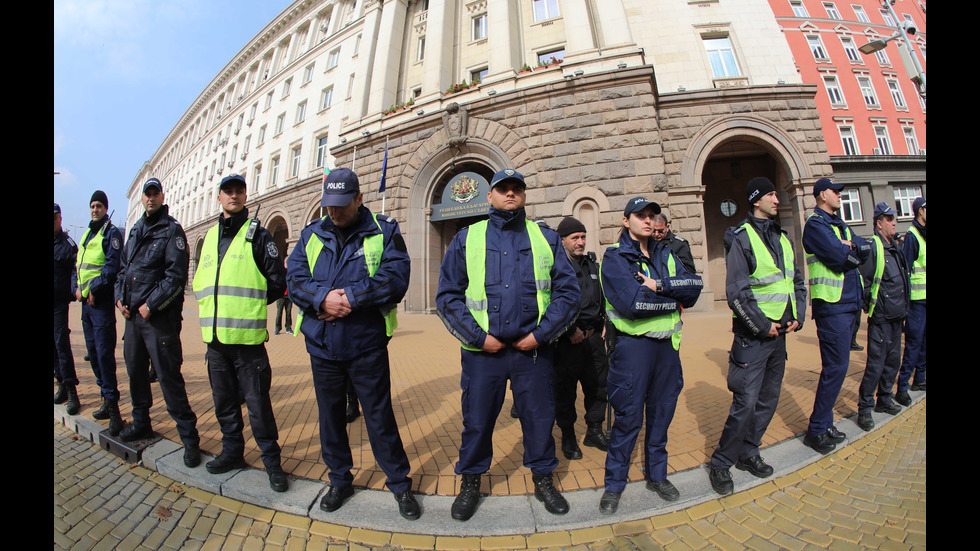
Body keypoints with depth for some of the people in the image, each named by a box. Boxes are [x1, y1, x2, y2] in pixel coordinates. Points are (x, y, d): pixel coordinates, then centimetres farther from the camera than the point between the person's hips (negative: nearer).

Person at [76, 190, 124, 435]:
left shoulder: (111, 232, -5)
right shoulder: (87, 233, 18)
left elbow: (112, 266, -15)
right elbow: (78, 265, 21)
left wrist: (94, 289, -14)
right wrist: (77, 287, 6)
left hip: (102, 302, -8)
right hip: (86, 302, 8)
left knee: (104, 352, -9)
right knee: (93, 351, 13)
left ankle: (112, 404, -4)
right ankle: (107, 399, 23)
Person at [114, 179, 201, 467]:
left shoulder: (172, 230, -6)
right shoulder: (135, 230, 17)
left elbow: (176, 276, -14)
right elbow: (123, 268, 21)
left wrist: (150, 306, -14)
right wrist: (120, 297, 6)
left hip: (159, 317, -7)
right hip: (133, 314, 8)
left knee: (168, 376, -7)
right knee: (135, 369, 17)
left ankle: (189, 437, 1)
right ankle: (141, 423, 35)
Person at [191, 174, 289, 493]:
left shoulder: (257, 234, -1)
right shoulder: (210, 236, 16)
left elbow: (278, 281, -5)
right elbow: (200, 282, 22)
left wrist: (251, 304, 1)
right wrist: (214, 307, 6)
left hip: (248, 336, -6)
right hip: (215, 336, 6)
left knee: (258, 403, 0)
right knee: (224, 401, 18)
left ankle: (271, 460, 16)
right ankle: (233, 452, 35)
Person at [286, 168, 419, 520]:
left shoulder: (384, 231, -3)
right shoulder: (311, 234, 9)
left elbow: (396, 277, -16)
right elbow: (294, 277, -1)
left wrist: (350, 297, -21)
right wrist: (323, 297, -21)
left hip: (367, 346, -4)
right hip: (321, 346, 4)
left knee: (380, 417, 7)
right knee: (330, 415, 19)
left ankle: (400, 484, 29)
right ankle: (339, 480, 43)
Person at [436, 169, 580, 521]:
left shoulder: (546, 238, 6)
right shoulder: (466, 238, 4)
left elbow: (568, 291, 3)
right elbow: (447, 295, 0)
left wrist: (541, 334, -7)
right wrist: (478, 336, -8)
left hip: (534, 349, 1)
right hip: (483, 351, 0)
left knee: (540, 418, 14)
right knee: (476, 420, 13)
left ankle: (543, 479, 41)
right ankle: (470, 482, 39)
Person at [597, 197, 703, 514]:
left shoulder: (665, 254, 12)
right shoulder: (614, 258, -7)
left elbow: (695, 285, -2)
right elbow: (632, 302, -21)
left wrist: (660, 285, -18)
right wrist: (675, 299, -9)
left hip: (668, 344, 6)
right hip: (632, 345, -6)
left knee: (662, 412, 17)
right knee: (628, 417, 2)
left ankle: (656, 475, 38)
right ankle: (614, 484, 23)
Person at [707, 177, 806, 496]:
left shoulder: (782, 237, 14)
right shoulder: (741, 238, -10)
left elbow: (797, 280, 18)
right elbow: (737, 292, -16)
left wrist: (798, 316, 5)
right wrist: (762, 325, -14)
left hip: (780, 332, 8)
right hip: (753, 334, -8)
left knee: (769, 398, 15)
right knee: (746, 402, -6)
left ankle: (748, 453, 31)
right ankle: (721, 464, 9)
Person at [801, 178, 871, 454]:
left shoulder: (839, 224, 19)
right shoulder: (815, 224, -8)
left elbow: (866, 248, 7)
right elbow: (840, 257, -18)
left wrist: (850, 245, -10)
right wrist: (851, 250, 0)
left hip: (849, 303, 9)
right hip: (831, 306, -9)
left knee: (835, 367, 13)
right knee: (835, 367, -7)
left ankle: (825, 422, 24)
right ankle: (816, 430, 3)